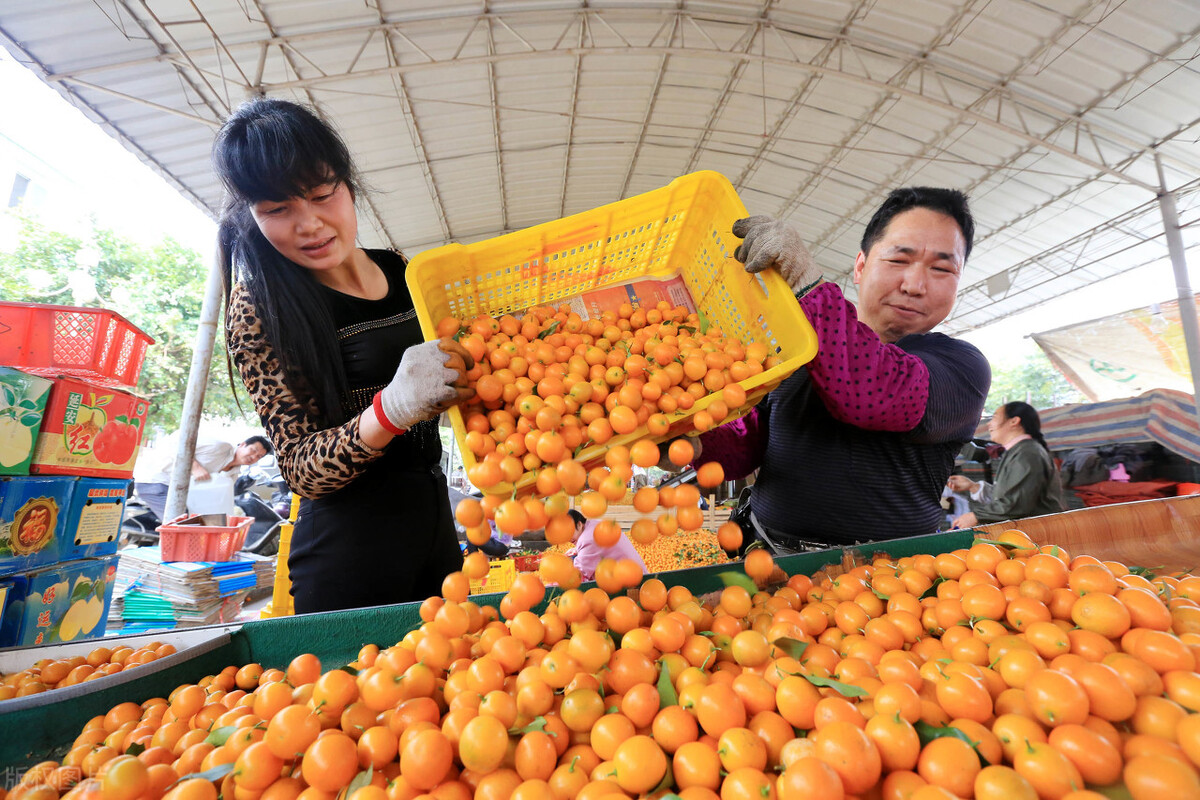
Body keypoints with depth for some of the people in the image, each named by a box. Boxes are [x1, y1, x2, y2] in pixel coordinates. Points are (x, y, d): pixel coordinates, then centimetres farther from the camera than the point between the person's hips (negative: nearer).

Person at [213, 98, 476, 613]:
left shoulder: (403, 274, 3)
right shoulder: (258, 306, -10)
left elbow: (452, 385, 15)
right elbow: (300, 470, -13)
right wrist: (392, 408, -31)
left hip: (437, 526, 5)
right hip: (351, 550, -5)